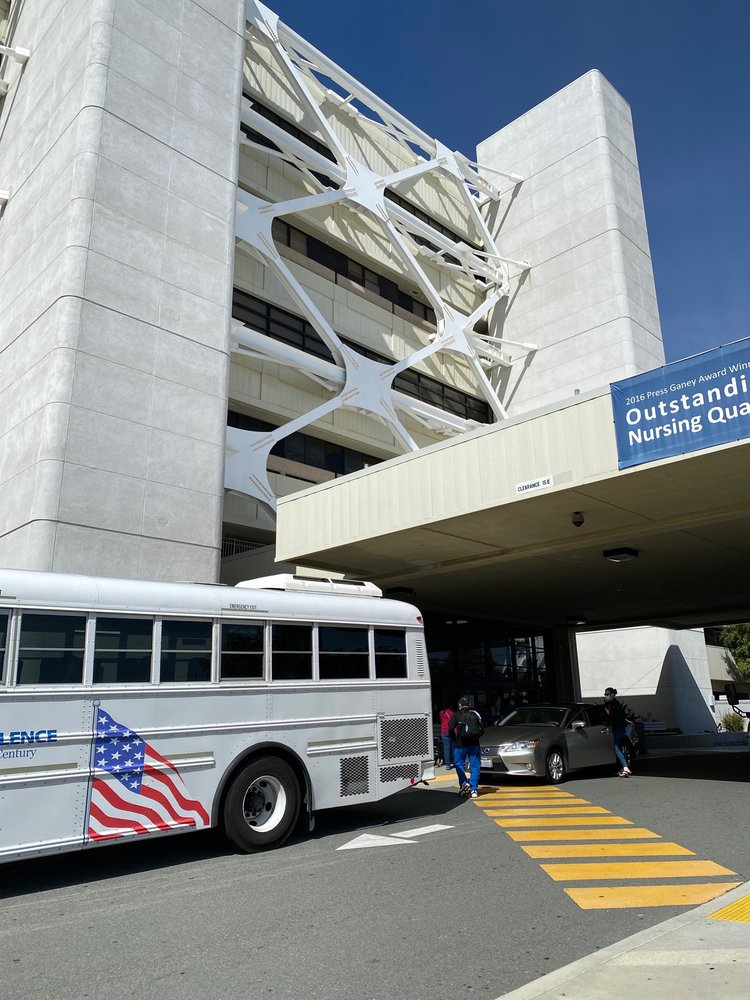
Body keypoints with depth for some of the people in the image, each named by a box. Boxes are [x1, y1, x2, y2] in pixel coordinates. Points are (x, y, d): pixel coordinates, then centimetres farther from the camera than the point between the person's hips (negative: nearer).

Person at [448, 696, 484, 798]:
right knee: (475, 766, 6)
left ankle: (464, 783, -4)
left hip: (460, 744, -3)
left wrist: (455, 738, 1)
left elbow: (451, 728, -12)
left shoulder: (457, 715, -1)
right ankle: (474, 789, 2)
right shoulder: (475, 714, 9)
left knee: (459, 764, 12)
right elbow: (482, 729, 6)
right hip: (474, 744, 3)